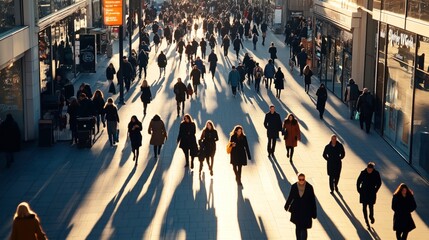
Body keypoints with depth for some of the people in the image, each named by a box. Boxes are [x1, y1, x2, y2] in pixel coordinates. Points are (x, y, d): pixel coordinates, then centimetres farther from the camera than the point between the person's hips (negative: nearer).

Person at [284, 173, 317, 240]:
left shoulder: (309, 187, -12)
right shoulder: (294, 187, -8)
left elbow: (312, 200, -6)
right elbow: (290, 197, 8)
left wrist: (314, 213, -5)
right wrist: (287, 206, 21)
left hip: (306, 211, -3)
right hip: (296, 211, 3)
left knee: (304, 228, -8)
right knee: (298, 227, 16)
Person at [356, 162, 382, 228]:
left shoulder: (376, 174, -11)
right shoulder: (363, 173, -10)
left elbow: (379, 183, 4)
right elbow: (358, 182, 2)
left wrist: (375, 190, 0)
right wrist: (359, 190, -1)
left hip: (372, 193, -1)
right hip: (364, 193, 1)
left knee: (371, 207, -1)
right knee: (364, 207, 4)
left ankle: (371, 217, 29)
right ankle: (366, 221, 18)